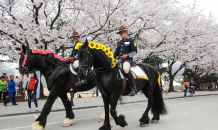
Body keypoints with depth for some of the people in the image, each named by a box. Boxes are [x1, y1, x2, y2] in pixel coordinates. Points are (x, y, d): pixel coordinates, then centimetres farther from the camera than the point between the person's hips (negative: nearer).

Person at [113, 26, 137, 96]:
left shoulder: (131, 40, 4)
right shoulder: (119, 43, 24)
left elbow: (134, 51, -4)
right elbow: (116, 52, 24)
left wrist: (127, 55, -19)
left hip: (127, 59, -8)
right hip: (120, 60, 8)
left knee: (125, 69, -37)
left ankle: (134, 88, -30)